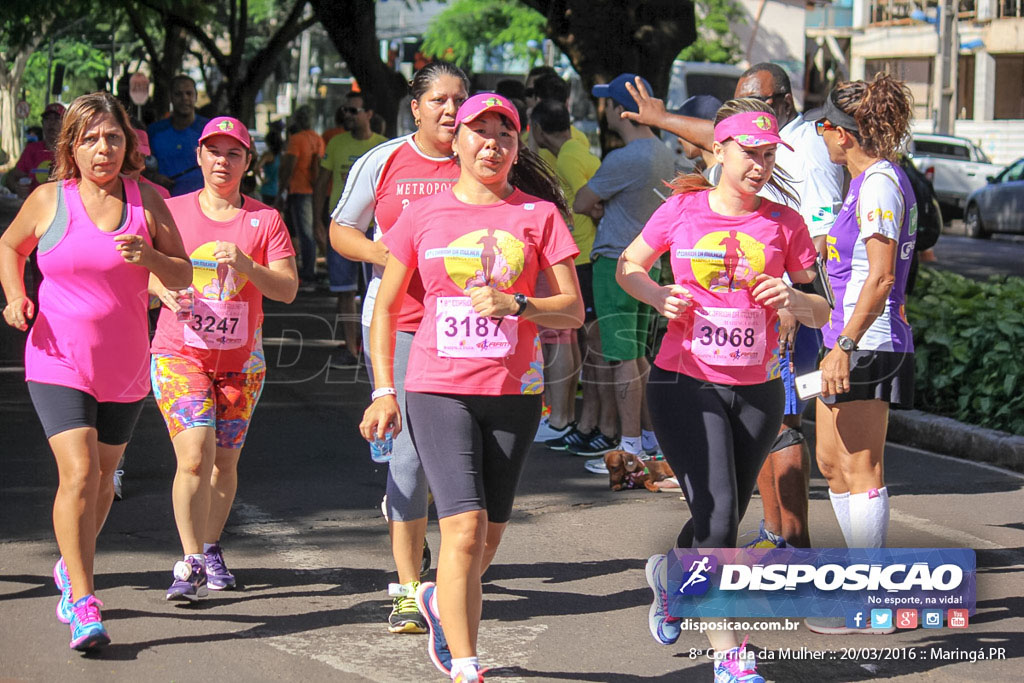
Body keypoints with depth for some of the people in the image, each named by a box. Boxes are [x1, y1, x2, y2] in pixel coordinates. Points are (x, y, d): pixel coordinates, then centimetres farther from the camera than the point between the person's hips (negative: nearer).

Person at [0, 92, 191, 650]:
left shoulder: (145, 200, 0)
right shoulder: (48, 199, -4)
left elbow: (184, 275, 3)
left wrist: (149, 257, -18)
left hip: (124, 368, 3)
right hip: (58, 362, -3)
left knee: (101, 475, 16)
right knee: (78, 473, -17)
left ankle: (71, 568, 43)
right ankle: (83, 606, -14)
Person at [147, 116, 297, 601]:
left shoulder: (265, 220, 3)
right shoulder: (172, 211, 4)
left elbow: (288, 289, -4)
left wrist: (246, 265, -22)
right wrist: (160, 286, -14)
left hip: (241, 359, 2)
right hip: (179, 354, -2)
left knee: (224, 461, 10)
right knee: (194, 457, -16)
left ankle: (211, 550, 28)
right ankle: (191, 563, -13)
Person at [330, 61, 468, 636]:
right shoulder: (383, 162, 4)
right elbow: (341, 231, 11)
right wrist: (389, 255, -8)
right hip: (398, 320, -1)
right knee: (408, 449, -7)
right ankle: (409, 587, -1)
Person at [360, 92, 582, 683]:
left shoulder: (539, 214, 4)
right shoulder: (424, 215, 6)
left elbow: (573, 310, 1)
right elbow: (386, 307, 12)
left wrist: (515, 305, -17)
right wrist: (384, 390, 4)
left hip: (514, 391, 2)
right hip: (437, 389, -1)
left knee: (489, 535, 10)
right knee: (466, 528, -16)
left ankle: (442, 601, 42)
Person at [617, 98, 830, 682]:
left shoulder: (784, 223, 2)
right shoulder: (682, 210, -1)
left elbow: (822, 313, 7)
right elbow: (629, 267, 14)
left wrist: (793, 299, -15)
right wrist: (660, 296, -6)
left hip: (758, 391, 3)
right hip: (687, 385, -3)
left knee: (726, 520, 12)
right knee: (718, 519, -14)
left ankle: (671, 574, 45)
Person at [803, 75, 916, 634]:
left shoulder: (880, 182, -15)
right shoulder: (870, 179, 15)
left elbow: (882, 276, -21)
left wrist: (844, 344, -24)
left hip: (866, 344, -10)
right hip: (853, 340, 10)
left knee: (861, 472, -4)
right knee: (832, 464, 16)